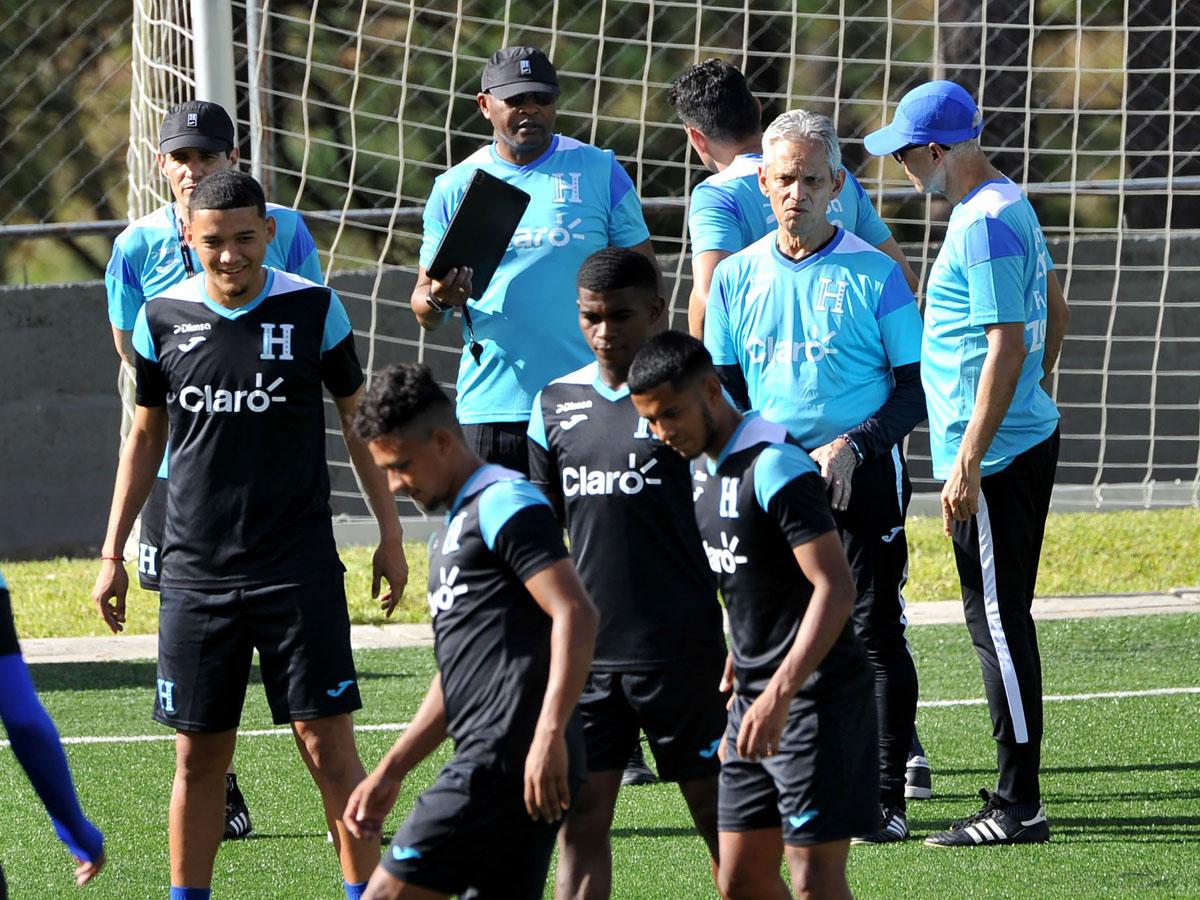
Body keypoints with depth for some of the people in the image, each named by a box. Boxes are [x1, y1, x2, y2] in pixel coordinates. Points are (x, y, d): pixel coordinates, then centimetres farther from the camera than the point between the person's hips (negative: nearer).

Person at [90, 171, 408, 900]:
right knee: (199, 752, 4)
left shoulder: (312, 309, -2)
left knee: (328, 744, -5)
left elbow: (358, 421, 7)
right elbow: (145, 436, 14)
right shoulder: (164, 318, 3)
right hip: (196, 570, 2)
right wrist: (113, 553, 12)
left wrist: (390, 534, 5)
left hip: (300, 566, -2)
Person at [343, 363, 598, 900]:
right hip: (490, 759, 10)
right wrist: (392, 770, 28)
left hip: (511, 754, -10)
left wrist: (549, 735, -25)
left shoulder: (504, 503, -6)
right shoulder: (451, 534, 26)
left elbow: (576, 615, -17)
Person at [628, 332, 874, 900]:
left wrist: (780, 693, -31)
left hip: (815, 698, -9)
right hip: (756, 699, 9)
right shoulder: (702, 468, 11)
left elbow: (835, 588, -24)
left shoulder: (774, 465, -18)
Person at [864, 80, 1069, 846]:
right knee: (1002, 619, 14)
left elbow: (1007, 345, -23)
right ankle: (1018, 795, 18)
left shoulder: (984, 224, -18)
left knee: (998, 620, -7)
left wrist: (969, 461, -23)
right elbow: (1055, 311, 23)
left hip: (995, 452, -11)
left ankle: (1020, 807, -6)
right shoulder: (1012, 204, 13)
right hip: (1031, 435, 11)